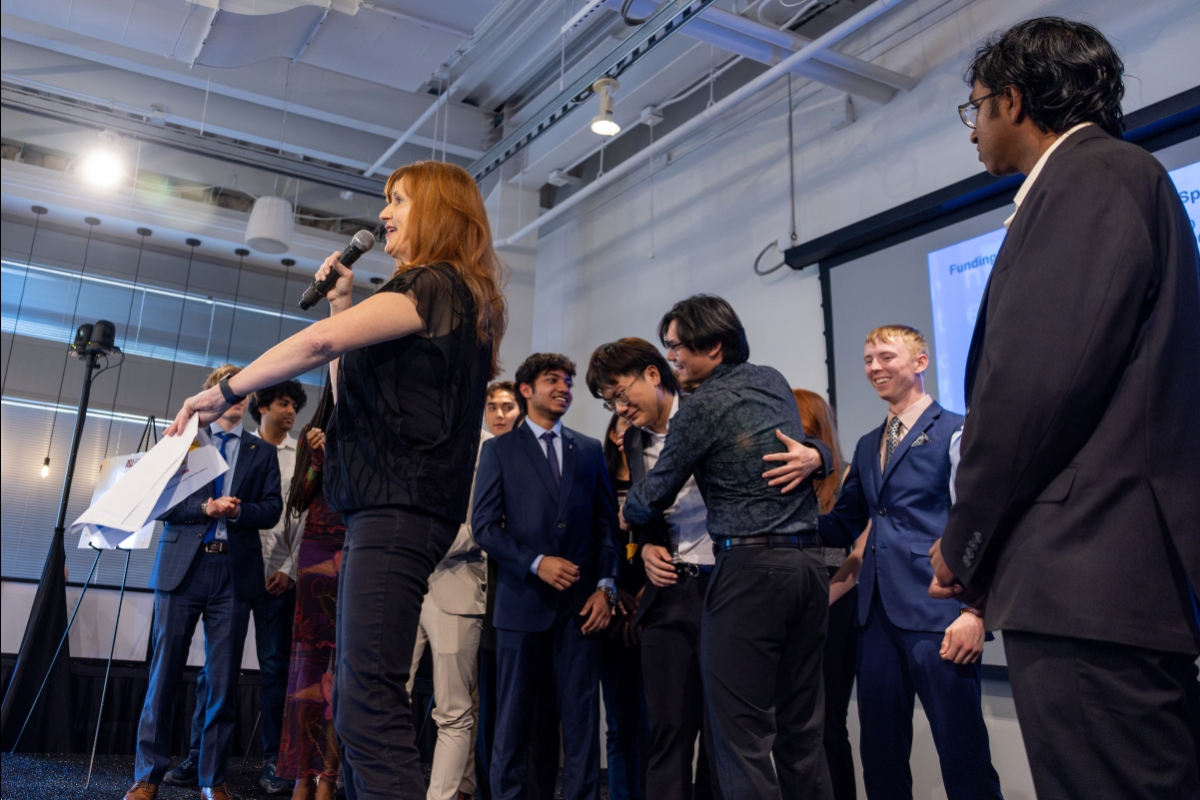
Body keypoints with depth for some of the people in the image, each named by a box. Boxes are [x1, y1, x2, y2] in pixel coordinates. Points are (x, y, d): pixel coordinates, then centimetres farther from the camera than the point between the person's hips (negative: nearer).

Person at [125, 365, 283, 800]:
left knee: (224, 679, 2)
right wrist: (204, 508, -11)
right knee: (165, 671, -1)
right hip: (182, 566, -1)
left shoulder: (262, 452, 15)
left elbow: (271, 510, 5)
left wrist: (237, 510, -13)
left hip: (234, 571, 1)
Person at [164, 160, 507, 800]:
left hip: (399, 509, -11)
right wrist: (343, 302, 20)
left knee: (369, 705, -15)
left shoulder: (436, 284, -6)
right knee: (355, 700, 12)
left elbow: (322, 342, -18)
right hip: (384, 507, 11)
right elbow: (349, 389, 26)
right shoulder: (444, 294, 25)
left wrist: (223, 393, -8)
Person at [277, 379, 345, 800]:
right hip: (318, 551, 2)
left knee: (345, 658, -4)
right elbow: (299, 500, 9)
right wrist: (318, 457, -4)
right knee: (311, 655, 2)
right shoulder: (314, 434, 13)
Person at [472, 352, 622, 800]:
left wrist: (605, 586, -2)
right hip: (523, 600, -2)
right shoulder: (499, 449, 6)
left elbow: (606, 524, 10)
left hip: (581, 602, 2)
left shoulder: (590, 450, 13)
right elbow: (485, 526, -2)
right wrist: (536, 563, -14)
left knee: (581, 716, 3)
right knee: (514, 716, 6)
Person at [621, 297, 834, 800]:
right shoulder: (774, 382, 13)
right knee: (801, 727, 10)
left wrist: (627, 508, 20)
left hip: (750, 567, -8)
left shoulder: (703, 406, -8)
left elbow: (654, 496, 0)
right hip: (809, 560, 8)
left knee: (743, 730, -4)